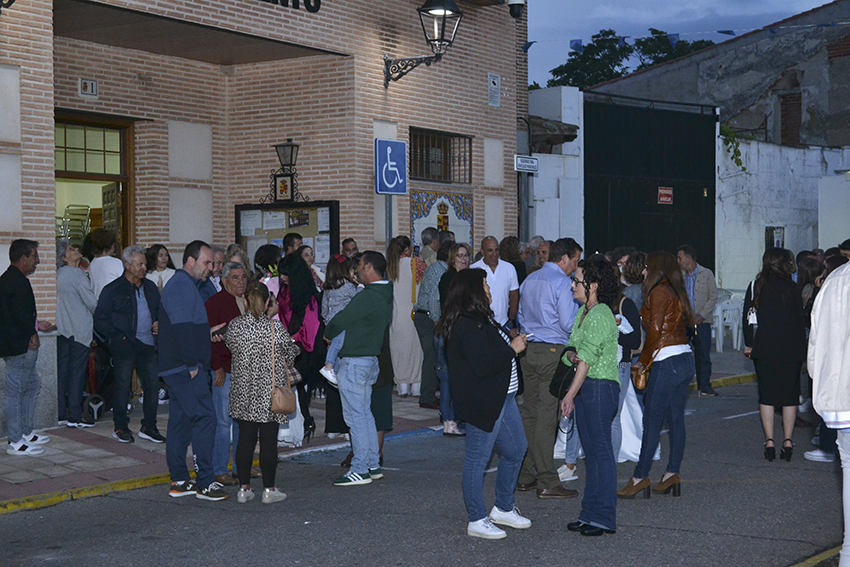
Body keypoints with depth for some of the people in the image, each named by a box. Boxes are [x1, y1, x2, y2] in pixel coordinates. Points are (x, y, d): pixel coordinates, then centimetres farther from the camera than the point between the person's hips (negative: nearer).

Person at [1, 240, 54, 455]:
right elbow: (21, 315, -24)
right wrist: (32, 334, -7)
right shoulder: (19, 282, -18)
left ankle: (26, 432, 27)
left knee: (32, 385, 20)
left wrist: (35, 324, 21)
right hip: (20, 347, -11)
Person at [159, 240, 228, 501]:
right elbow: (182, 329, -21)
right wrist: (192, 364, -19)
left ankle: (179, 481, 16)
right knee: (204, 417, -11)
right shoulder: (182, 286, -14)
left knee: (181, 421, 12)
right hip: (185, 368, -11)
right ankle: (205, 483, -9)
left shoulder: (185, 284, 20)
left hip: (180, 369, 11)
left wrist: (206, 332, 14)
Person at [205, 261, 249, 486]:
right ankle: (219, 470, 5)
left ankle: (241, 466, 21)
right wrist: (218, 367, -15)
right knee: (223, 421, -3)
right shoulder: (215, 303, -7)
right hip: (224, 371, -7)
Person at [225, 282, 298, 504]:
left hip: (242, 391, 4)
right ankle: (269, 489, 9)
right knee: (269, 439, 4)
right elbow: (291, 353, 0)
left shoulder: (234, 325, -4)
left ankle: (244, 488, 14)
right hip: (270, 392, -3)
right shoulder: (275, 326, -14)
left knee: (245, 438, 10)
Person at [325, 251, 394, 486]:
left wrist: (328, 334, 6)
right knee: (365, 413, 16)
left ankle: (360, 470, -1)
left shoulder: (367, 297, -20)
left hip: (354, 362, -10)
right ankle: (373, 465, 20)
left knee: (356, 416, -4)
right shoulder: (386, 296, 10)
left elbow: (339, 321, -17)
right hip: (371, 359, 10)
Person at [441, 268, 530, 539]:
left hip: (502, 398, 11)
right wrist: (512, 349, -16)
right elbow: (482, 365, -26)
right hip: (482, 403, -11)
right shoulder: (467, 325, -20)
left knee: (516, 450, 17)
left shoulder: (481, 319, 14)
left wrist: (512, 342, 8)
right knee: (477, 460, 0)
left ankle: (503, 508, 31)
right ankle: (476, 521, 11)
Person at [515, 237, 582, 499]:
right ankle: (547, 482, -3)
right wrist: (581, 309, 2)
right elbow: (569, 325, -15)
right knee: (547, 416, -6)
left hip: (529, 350, 8)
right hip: (553, 352, -8)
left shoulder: (530, 280, 13)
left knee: (529, 412, 12)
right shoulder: (561, 283, -11)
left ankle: (526, 476, 17)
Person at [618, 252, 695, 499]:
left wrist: (644, 361, -2)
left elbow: (655, 331, -13)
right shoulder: (677, 293, 16)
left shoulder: (658, 292, -8)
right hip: (686, 360, 9)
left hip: (667, 362, -9)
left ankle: (640, 477, -3)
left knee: (652, 421, -6)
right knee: (676, 419, 9)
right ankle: (672, 474, 12)